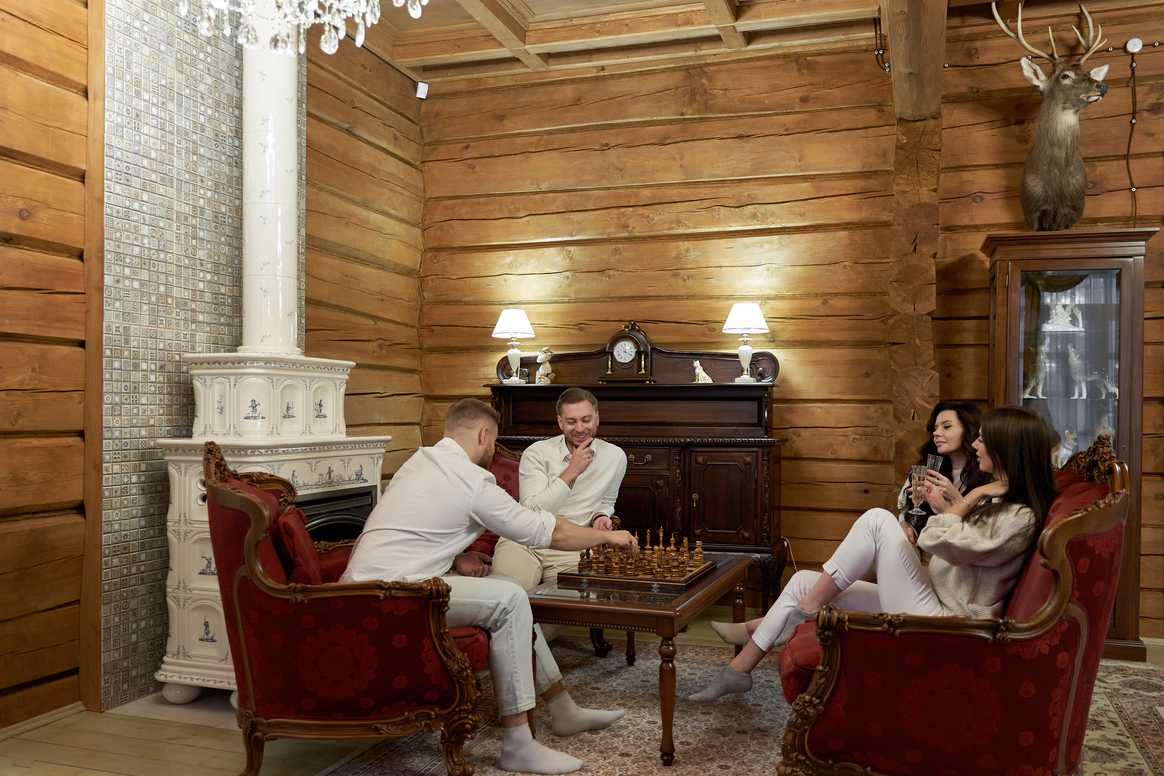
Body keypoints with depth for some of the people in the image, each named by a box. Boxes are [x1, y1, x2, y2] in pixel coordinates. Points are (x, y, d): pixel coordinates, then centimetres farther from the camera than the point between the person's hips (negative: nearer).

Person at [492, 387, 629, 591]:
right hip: (524, 542, -2)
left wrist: (600, 516, 2)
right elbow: (531, 511, -15)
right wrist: (571, 472, -17)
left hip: (570, 550, 3)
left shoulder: (615, 457, 7)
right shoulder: (536, 453, -4)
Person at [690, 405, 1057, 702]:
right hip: (930, 612, 10)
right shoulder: (996, 499, 15)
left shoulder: (1020, 518, -17)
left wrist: (972, 496, -13)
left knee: (878, 519, -20)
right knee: (803, 581, 3)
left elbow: (937, 539, -25)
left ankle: (805, 609, -8)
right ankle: (739, 669, 12)